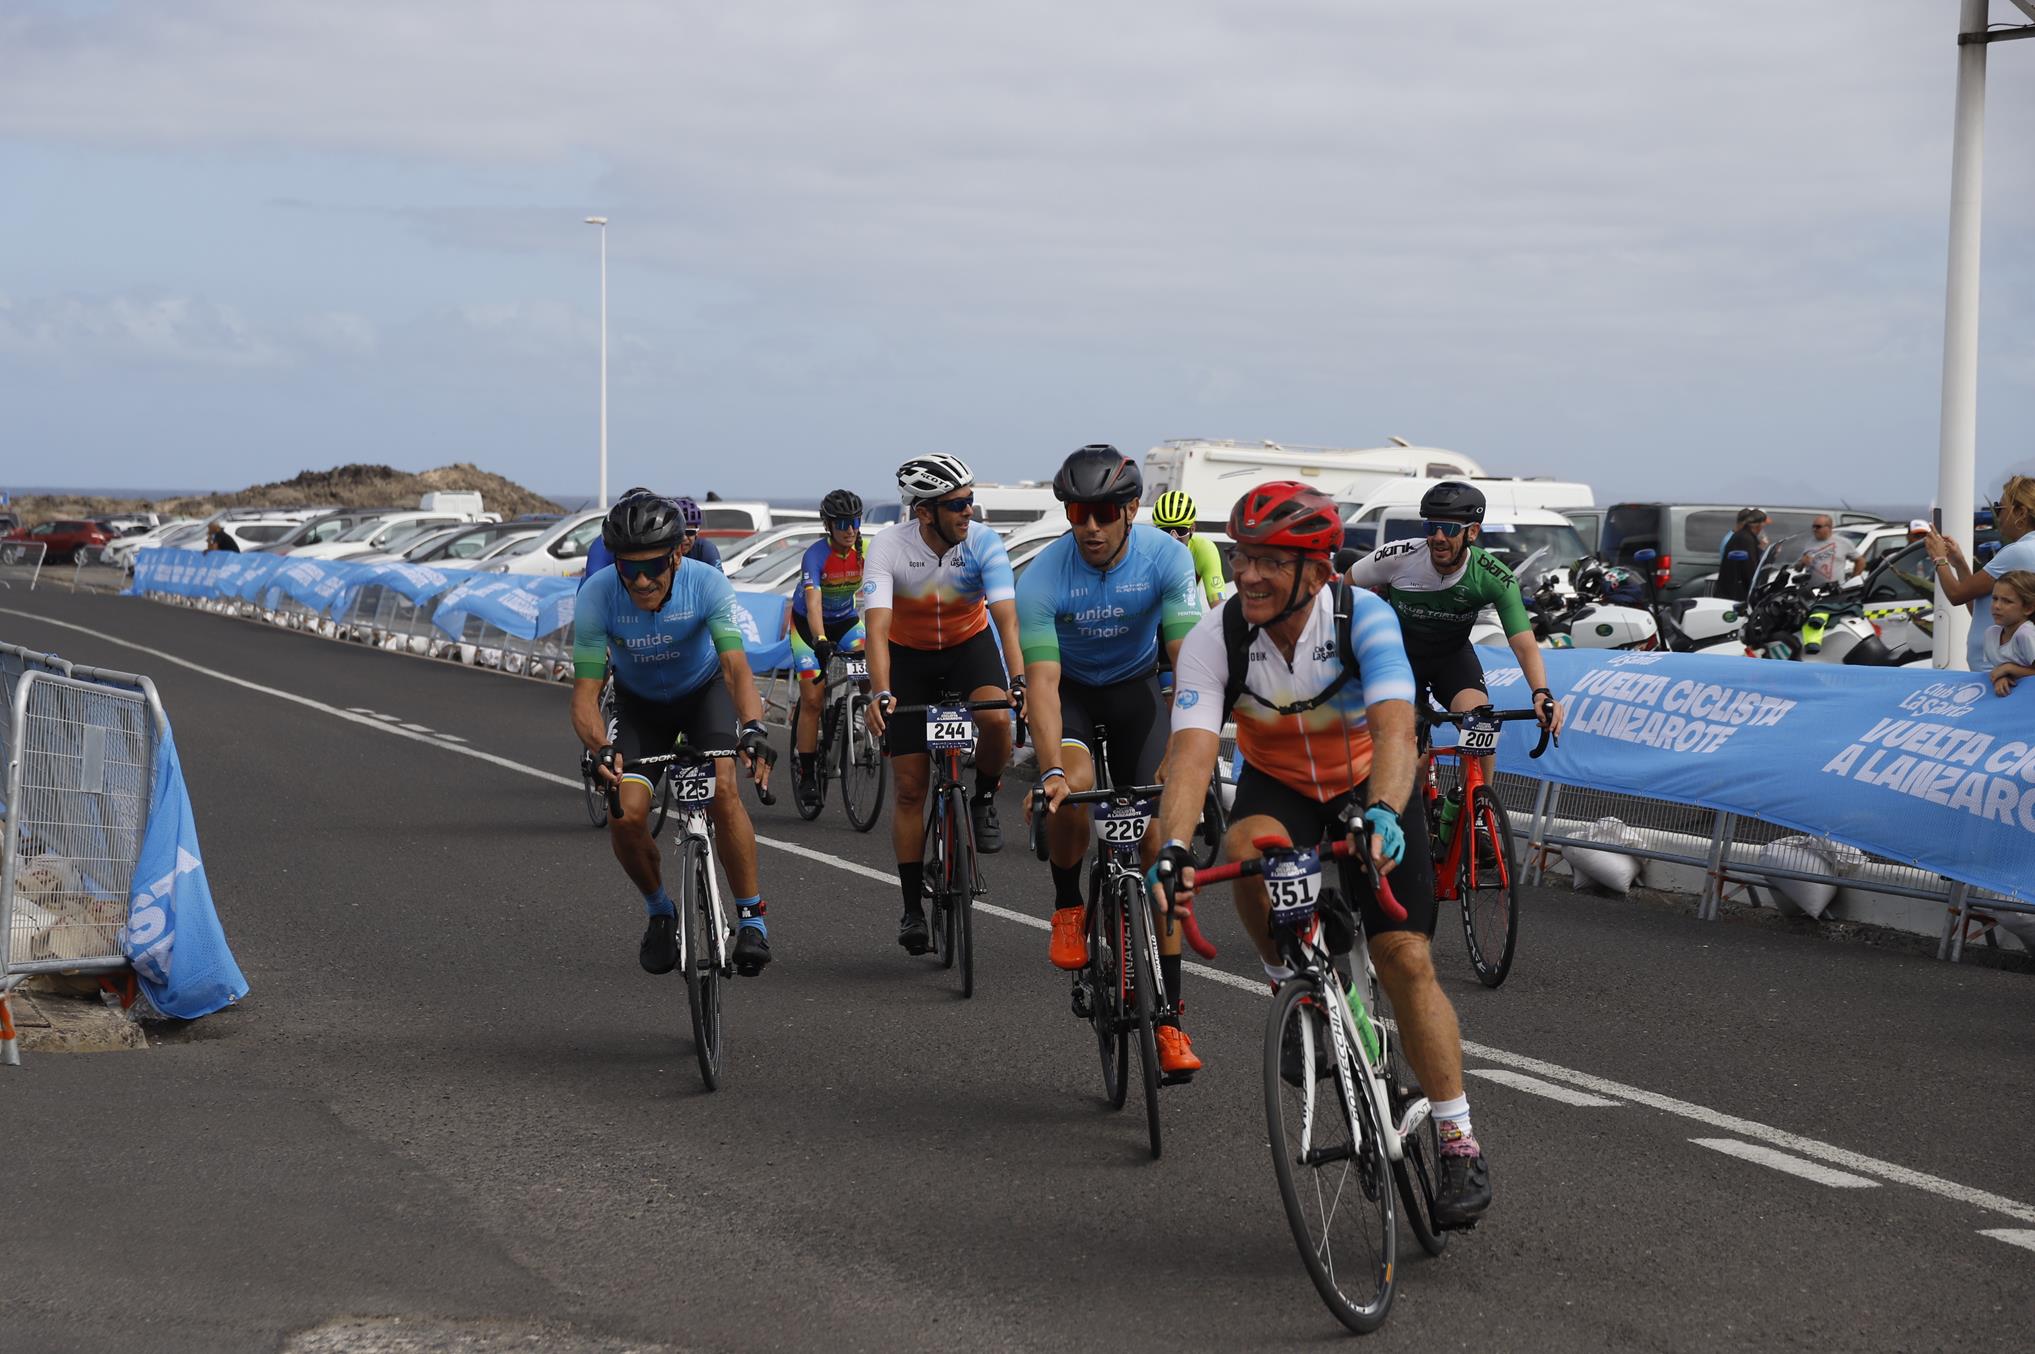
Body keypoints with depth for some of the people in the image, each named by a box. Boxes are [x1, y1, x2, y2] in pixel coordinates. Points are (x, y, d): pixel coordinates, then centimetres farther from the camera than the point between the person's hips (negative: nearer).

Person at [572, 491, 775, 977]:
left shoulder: (707, 584, -31)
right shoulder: (597, 596, -30)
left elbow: (736, 667, -38)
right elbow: (584, 692, -30)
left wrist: (753, 727, -57)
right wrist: (600, 748, -50)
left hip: (704, 689, -1)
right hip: (640, 703, 1)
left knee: (722, 790, -26)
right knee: (625, 816, -17)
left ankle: (752, 917, -12)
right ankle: (660, 913, 11)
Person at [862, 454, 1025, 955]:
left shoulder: (983, 543, -23)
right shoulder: (888, 546, -26)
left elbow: (1006, 617, -32)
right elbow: (876, 626, -34)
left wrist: (1018, 679, -48)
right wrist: (879, 693, -49)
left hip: (969, 644, 0)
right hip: (908, 655, 0)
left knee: (995, 719, -33)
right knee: (910, 788, -3)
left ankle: (984, 801, -3)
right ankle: (912, 908, 7)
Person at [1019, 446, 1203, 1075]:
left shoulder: (1166, 557, -25)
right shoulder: (1043, 579, -27)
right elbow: (1041, 682, -31)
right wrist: (1051, 771, -46)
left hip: (1136, 687, 1)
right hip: (1070, 689, -1)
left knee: (1158, 842, -9)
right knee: (1076, 787, -34)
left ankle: (1168, 1016, -5)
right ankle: (1068, 905, -3)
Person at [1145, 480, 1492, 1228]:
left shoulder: (1365, 618, -29)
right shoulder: (1214, 639, -24)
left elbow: (1395, 728, -41)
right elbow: (1192, 749, -34)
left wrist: (1382, 814, -60)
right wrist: (1173, 848, -51)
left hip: (1369, 785, -1)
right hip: (1278, 784, 1)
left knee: (1405, 958, -13)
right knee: (1248, 848, -35)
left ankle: (1458, 1141, -1)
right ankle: (1295, 989, -9)